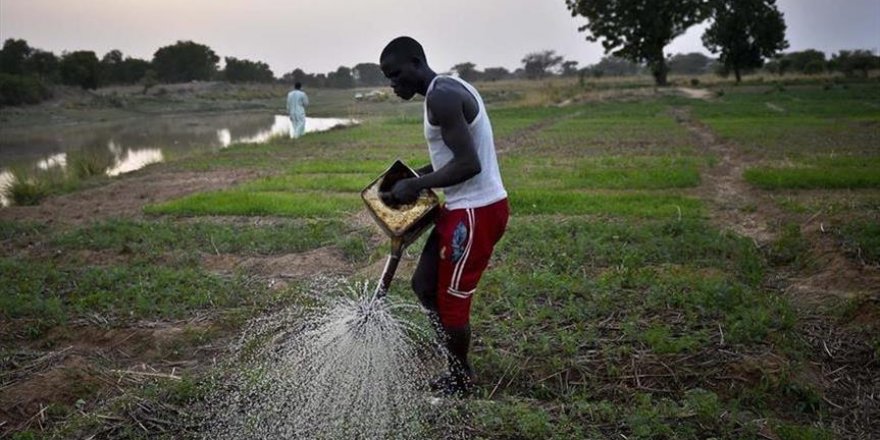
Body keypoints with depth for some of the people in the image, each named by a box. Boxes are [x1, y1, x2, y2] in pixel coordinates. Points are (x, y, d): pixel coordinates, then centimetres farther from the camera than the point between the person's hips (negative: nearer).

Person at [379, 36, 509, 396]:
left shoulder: (441, 98, -18)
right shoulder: (450, 90, 14)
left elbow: (469, 164, -26)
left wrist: (415, 186, -16)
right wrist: (418, 174, 11)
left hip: (476, 212, -10)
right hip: (466, 208, 10)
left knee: (451, 300, 5)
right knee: (425, 285, 17)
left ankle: (460, 382, 26)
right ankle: (459, 369, 29)